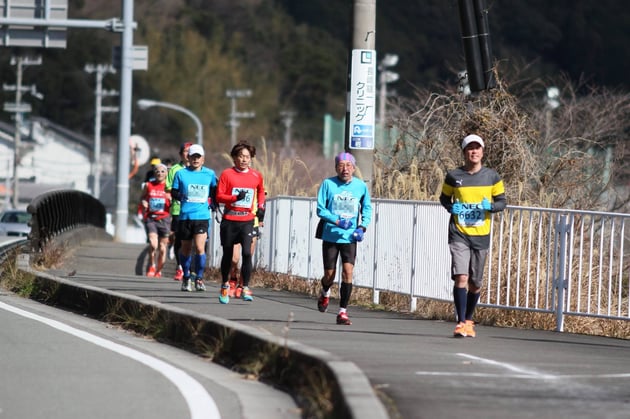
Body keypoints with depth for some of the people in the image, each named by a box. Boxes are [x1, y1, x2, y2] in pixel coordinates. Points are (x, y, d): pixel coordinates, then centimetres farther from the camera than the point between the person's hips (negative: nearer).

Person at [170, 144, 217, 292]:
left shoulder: (210, 174, 7)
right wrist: (184, 198, -11)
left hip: (202, 215, -1)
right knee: (186, 249, 10)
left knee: (200, 247, -15)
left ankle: (199, 279, -3)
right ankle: (186, 278, 27)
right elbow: (174, 192, 7)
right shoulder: (181, 173, 4)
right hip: (185, 215, 1)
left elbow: (215, 192, 19)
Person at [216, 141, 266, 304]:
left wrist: (260, 208, 13)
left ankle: (246, 288, -9)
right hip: (229, 220, -1)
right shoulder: (227, 174, -2)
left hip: (247, 220, 1)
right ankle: (225, 285, 30)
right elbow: (219, 196, -6)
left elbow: (261, 192, 26)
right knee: (228, 254, 9)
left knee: (247, 252, -15)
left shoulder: (256, 176, 6)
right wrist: (235, 197, -20)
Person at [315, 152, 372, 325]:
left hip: (350, 238, 1)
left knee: (348, 271, -14)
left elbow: (367, 208, 14)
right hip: (330, 236, -1)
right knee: (330, 275, 6)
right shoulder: (328, 184, -6)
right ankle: (325, 294, 42)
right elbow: (320, 209, -6)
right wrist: (338, 221, -18)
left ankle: (343, 311, -9)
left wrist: (362, 227, -1)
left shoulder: (361, 186, 1)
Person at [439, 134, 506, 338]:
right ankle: (461, 323, -16)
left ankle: (469, 321, 29)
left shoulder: (492, 177, 3)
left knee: (475, 283, 10)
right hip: (458, 235, -2)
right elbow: (444, 197, 13)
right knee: (461, 277, -18)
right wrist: (451, 207, -9)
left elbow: (501, 201, 8)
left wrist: (490, 206, -14)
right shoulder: (453, 176, 1)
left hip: (481, 236, 2)